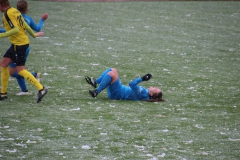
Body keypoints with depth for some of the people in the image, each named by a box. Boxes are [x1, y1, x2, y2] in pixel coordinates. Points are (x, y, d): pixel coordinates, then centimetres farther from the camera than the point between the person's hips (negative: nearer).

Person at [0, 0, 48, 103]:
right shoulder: (15, 11, 9)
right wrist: (33, 35, 28)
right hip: (16, 44, 10)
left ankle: (41, 89, -10)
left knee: (20, 70, -8)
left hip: (19, 44, -10)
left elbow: (15, 29, -27)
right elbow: (25, 26, 14)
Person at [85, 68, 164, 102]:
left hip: (117, 94, -9)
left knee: (111, 74, -27)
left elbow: (132, 84, -37)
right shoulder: (146, 92, 0)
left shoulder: (143, 94, -27)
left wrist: (142, 79, -29)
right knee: (113, 70, 13)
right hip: (121, 90, 9)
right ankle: (95, 82, 8)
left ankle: (96, 92, -16)